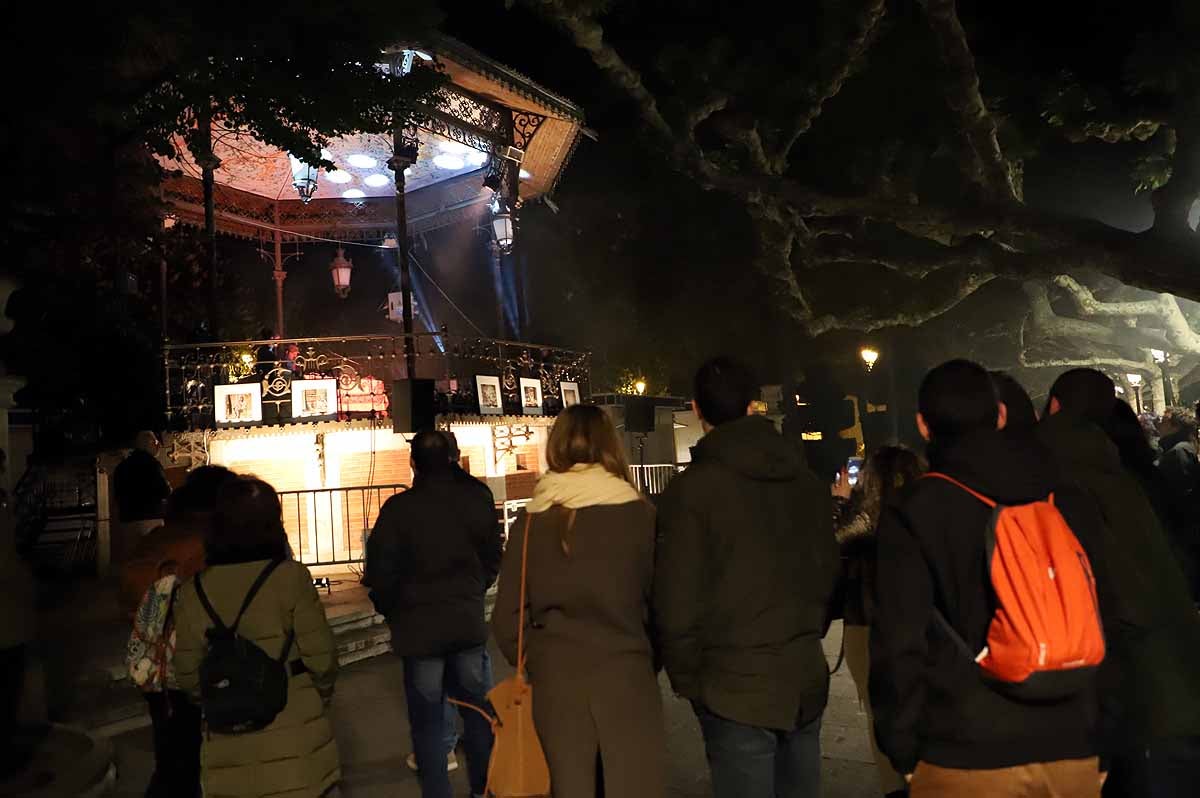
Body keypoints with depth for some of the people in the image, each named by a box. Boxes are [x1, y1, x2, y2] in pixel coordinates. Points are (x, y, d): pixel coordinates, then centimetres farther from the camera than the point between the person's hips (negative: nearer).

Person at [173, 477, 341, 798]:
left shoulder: (192, 591, -5)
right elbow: (320, 656, -11)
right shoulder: (290, 577, -15)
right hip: (294, 735, -2)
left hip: (230, 748, 3)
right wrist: (321, 697, 9)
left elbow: (187, 674, 2)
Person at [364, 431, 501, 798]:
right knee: (478, 711, 16)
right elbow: (493, 558, 6)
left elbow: (380, 572, -10)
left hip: (419, 628, -3)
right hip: (469, 622, 3)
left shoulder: (398, 508, -15)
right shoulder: (477, 499, -5)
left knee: (428, 720, 9)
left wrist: (391, 611, 9)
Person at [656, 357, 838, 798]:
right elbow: (828, 572, 10)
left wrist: (687, 677, 1)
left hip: (736, 689, -5)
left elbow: (678, 601, -13)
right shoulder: (808, 480, 4)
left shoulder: (692, 487, -12)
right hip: (806, 682, 5)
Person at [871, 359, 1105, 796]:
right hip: (1073, 750, 4)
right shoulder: (1069, 500, 3)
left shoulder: (913, 512, -10)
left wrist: (903, 749, 0)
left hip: (967, 757, -4)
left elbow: (900, 643, -13)